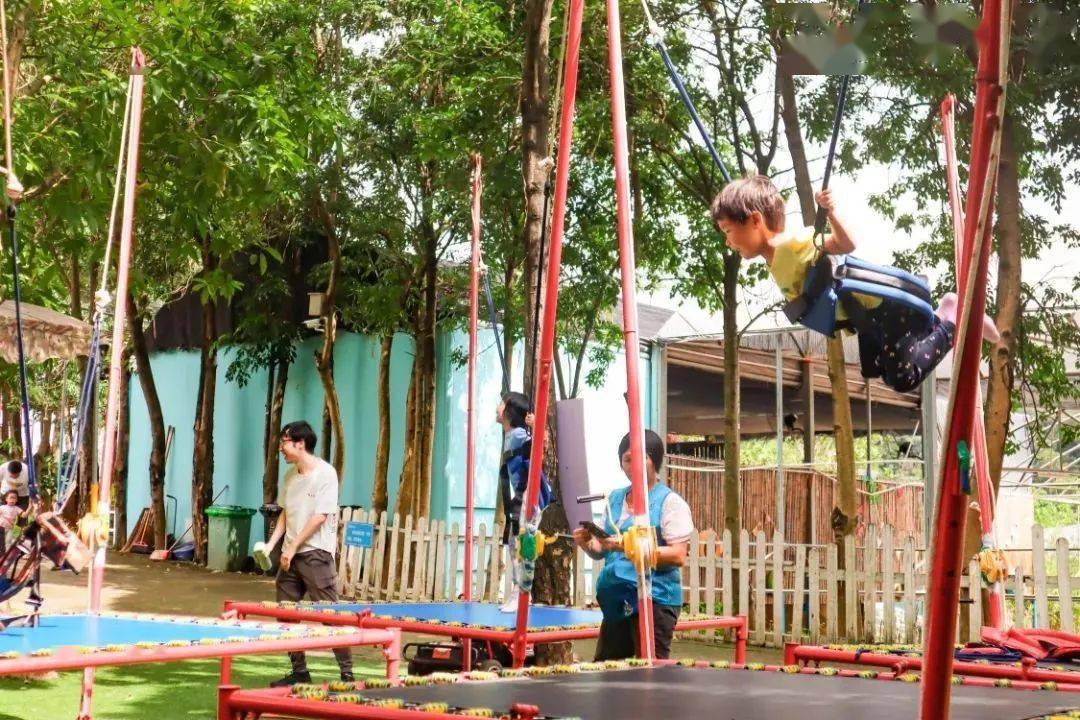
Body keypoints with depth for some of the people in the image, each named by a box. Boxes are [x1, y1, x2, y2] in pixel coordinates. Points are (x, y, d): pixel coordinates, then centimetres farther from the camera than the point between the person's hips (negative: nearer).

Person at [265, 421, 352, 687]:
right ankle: (299, 672, 19)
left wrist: (293, 547, -14)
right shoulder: (290, 475, 12)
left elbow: (320, 516, -15)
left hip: (316, 553, -8)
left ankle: (347, 673, 0)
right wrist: (271, 543, 4)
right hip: (290, 555, 8)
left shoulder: (325, 473, -11)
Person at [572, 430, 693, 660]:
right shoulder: (615, 498, 14)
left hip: (654, 598, -6)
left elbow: (678, 556, -12)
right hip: (617, 598, 6)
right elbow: (602, 552, 19)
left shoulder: (670, 502, -4)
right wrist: (588, 543, -3)